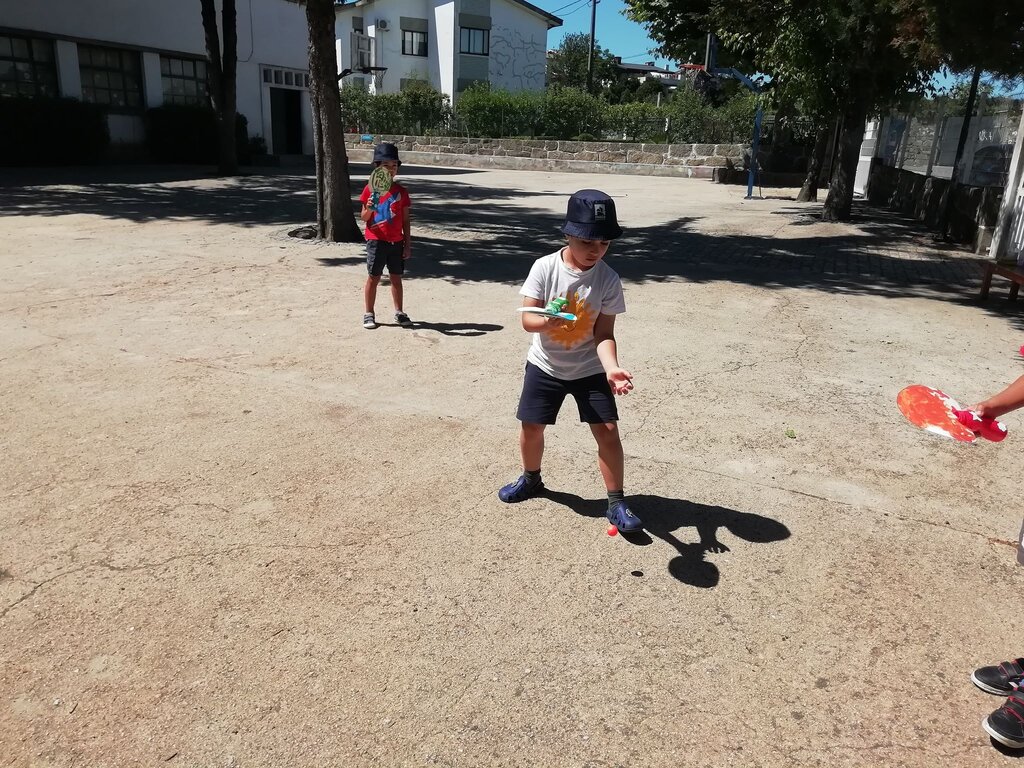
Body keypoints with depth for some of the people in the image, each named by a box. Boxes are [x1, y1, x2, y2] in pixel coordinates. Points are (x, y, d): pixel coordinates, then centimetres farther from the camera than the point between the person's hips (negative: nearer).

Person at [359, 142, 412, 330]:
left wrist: (407, 243, 3)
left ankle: (399, 312, 19)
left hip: (396, 242, 3)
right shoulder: (370, 189, -2)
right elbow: (364, 217, -1)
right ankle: (369, 314, 12)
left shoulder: (401, 191, 5)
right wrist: (368, 209, -24)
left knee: (396, 278, 10)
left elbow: (405, 220, 7)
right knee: (373, 278, 3)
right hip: (376, 241, -2)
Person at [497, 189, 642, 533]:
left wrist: (611, 368, -33)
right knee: (531, 426, 10)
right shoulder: (545, 267, -16)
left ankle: (616, 502, 10)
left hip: (589, 368, 0)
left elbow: (604, 334, -14)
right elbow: (527, 318, -18)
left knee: (608, 430, -6)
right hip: (545, 365, 1)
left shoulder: (609, 280, -14)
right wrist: (547, 322, -41)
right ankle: (531, 478, 39)